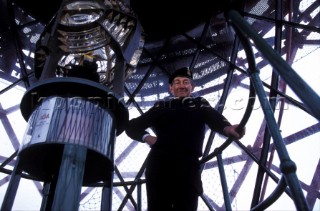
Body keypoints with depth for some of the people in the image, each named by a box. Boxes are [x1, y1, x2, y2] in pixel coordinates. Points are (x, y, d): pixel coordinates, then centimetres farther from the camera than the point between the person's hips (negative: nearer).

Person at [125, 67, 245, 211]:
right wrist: (146, 137, -4)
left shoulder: (200, 104, 20)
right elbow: (132, 126, 18)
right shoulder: (161, 106, 19)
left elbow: (215, 119, -1)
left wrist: (228, 128, -24)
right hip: (159, 164, 0)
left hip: (188, 166, 0)